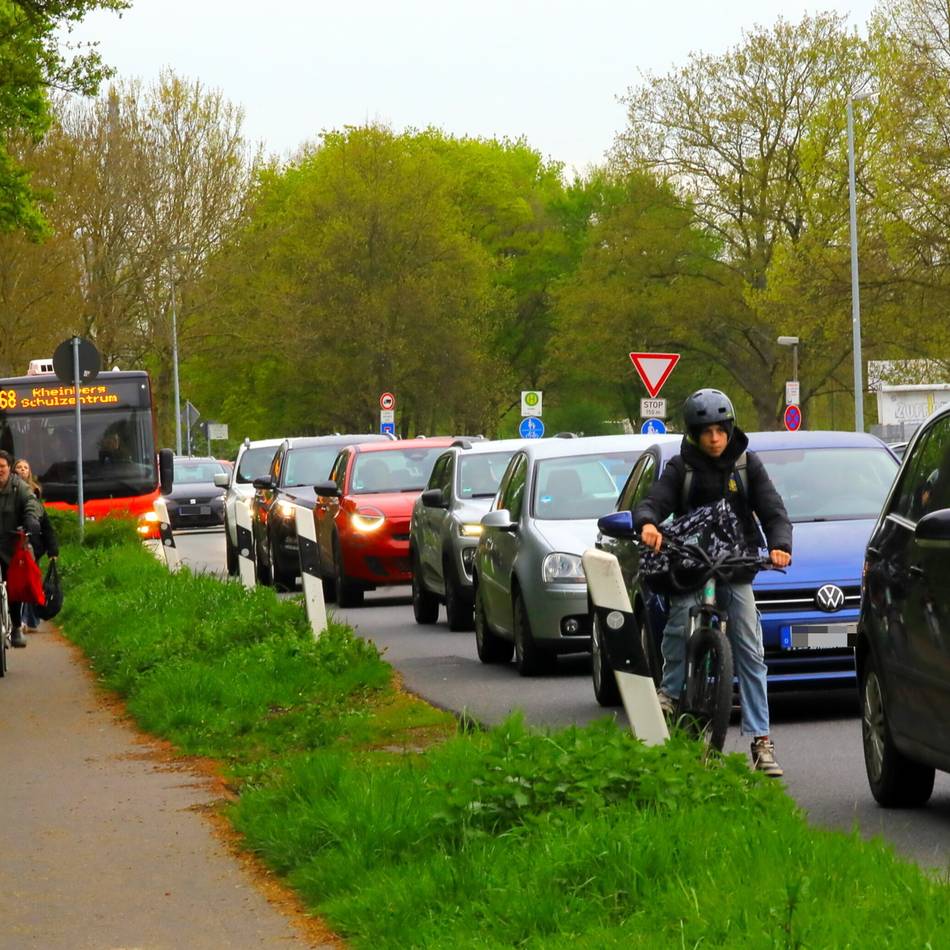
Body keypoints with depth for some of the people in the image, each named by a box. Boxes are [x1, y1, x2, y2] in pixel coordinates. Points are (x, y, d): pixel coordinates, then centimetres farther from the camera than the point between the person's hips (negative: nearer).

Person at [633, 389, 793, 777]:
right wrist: (648, 523, -33)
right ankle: (670, 690, -4)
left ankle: (760, 740, -7)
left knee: (750, 653, -7)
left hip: (737, 568, 1)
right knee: (678, 624, -28)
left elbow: (773, 511, 1)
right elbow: (653, 501, -9)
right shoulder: (681, 468, 4)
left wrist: (779, 546, -19)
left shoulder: (747, 465, 7)